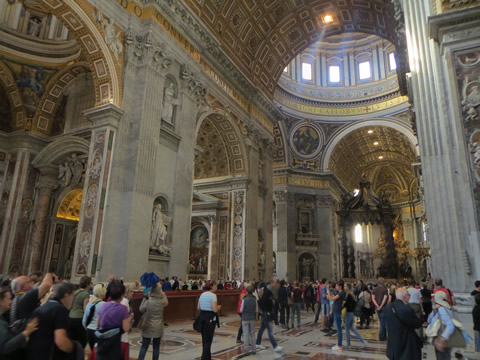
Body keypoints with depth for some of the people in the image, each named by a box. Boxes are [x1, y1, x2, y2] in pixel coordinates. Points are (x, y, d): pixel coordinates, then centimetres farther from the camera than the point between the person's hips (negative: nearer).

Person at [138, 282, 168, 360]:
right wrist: (163, 293, 16)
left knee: (144, 346, 9)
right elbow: (166, 302, 14)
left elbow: (141, 309, 2)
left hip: (148, 327, -1)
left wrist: (145, 298, 5)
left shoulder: (148, 302, -17)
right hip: (158, 328, 2)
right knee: (156, 347, 11)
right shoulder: (162, 301, -11)